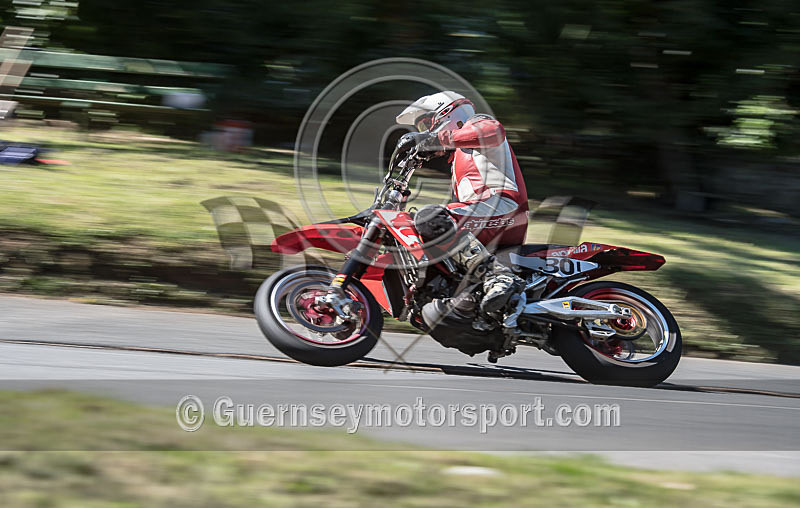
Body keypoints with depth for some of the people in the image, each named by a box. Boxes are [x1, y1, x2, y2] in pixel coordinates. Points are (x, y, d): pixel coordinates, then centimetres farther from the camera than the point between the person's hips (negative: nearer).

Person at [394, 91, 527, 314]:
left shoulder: (477, 122, 11)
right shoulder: (459, 157, 40)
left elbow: (494, 131, -17)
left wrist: (435, 139, -20)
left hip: (504, 207, -10)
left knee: (429, 219, -29)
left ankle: (497, 276, -41)